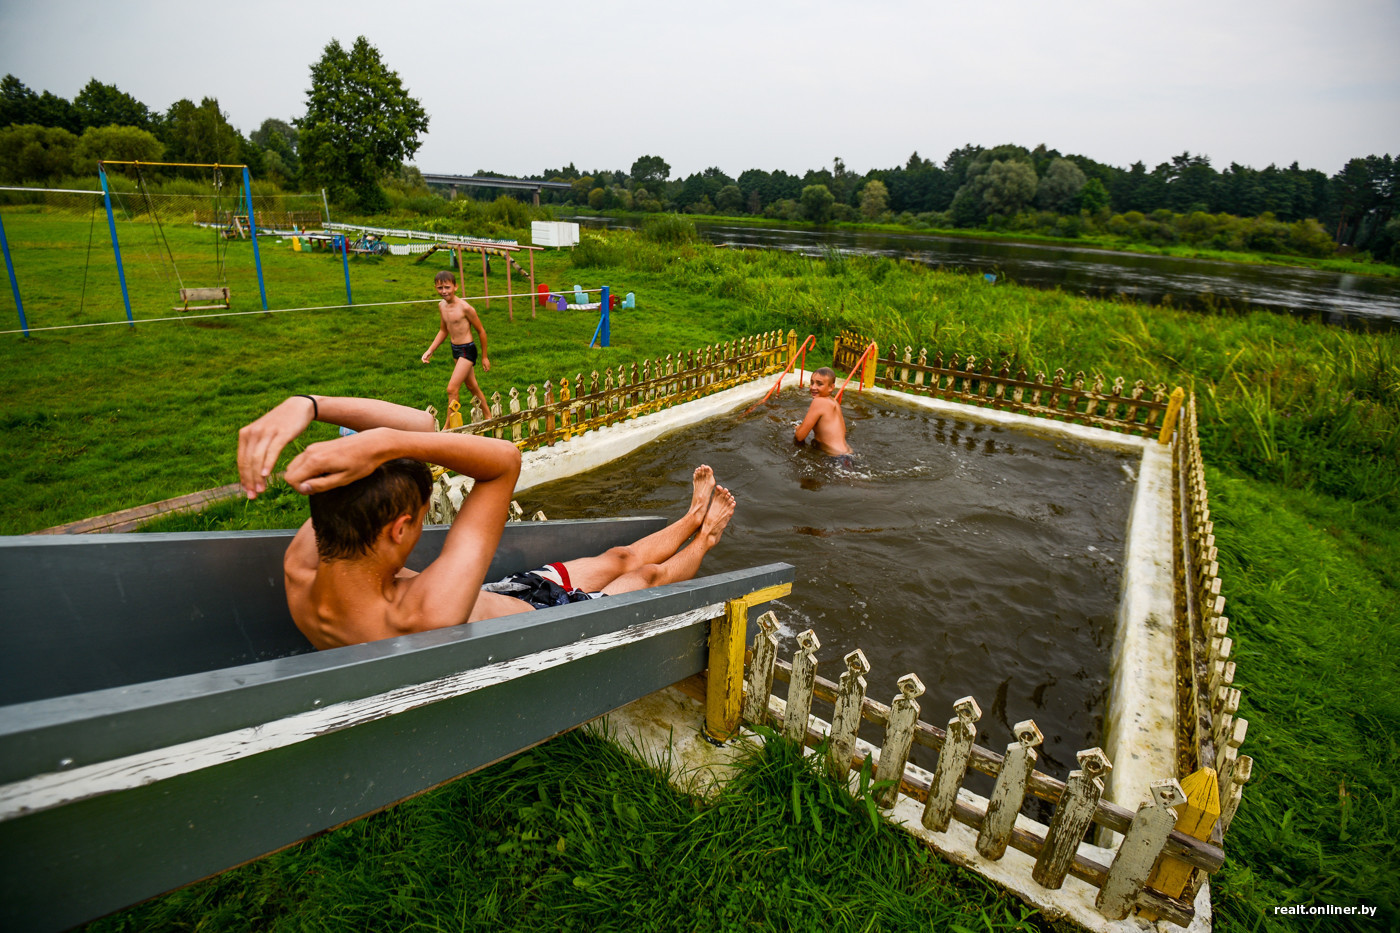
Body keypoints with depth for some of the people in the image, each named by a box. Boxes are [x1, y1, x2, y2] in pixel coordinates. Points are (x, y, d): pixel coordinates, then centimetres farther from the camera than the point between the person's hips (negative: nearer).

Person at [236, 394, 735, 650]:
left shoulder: (302, 574, -26)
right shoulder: (425, 617, -49)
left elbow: (419, 425, -27)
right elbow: (506, 458, -45)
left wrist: (304, 405, -41)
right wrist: (382, 443, -51)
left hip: (499, 598, 6)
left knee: (619, 558, 24)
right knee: (647, 574, 20)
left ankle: (692, 520, 52)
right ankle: (702, 539, 52)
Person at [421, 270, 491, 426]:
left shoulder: (465, 308, -19)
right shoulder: (442, 306, 3)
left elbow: (481, 331, -10)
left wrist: (484, 357, -3)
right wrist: (430, 351, 10)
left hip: (467, 350, -8)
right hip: (455, 350, 8)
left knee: (452, 389, -12)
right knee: (472, 386, 19)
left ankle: (449, 427, -2)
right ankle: (488, 418, 35)